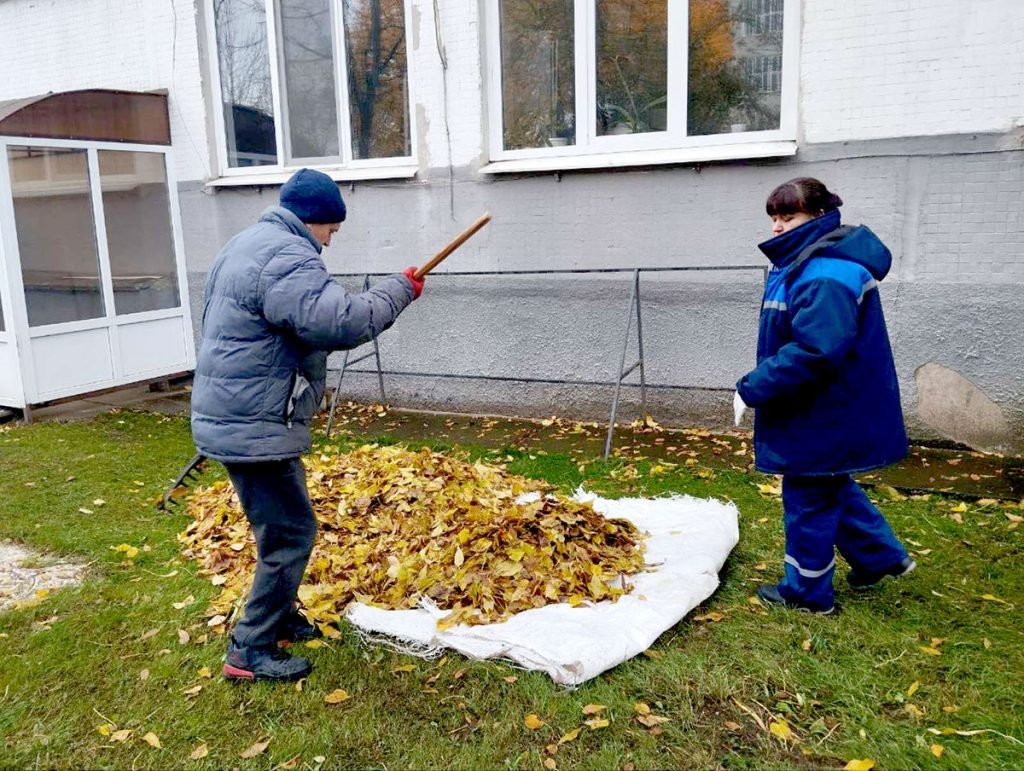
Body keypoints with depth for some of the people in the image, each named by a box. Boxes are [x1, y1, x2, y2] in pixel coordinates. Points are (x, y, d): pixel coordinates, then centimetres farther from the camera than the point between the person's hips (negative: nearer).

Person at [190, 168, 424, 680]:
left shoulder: (248, 243, 16)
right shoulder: (287, 257, -19)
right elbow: (341, 322, -30)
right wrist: (399, 291, -17)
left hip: (231, 419, 11)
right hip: (256, 429, -11)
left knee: (285, 526, 22)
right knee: (291, 534, -2)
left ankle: (280, 617, 38)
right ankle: (251, 651, 8)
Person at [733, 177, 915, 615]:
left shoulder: (826, 278, -26)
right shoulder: (801, 264, 8)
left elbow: (814, 352, -34)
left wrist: (752, 389, -26)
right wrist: (757, 386, 11)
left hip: (822, 418, -10)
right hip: (824, 410, 10)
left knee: (809, 499, 5)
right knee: (830, 488, 25)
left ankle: (806, 592, 24)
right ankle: (882, 557, 41)